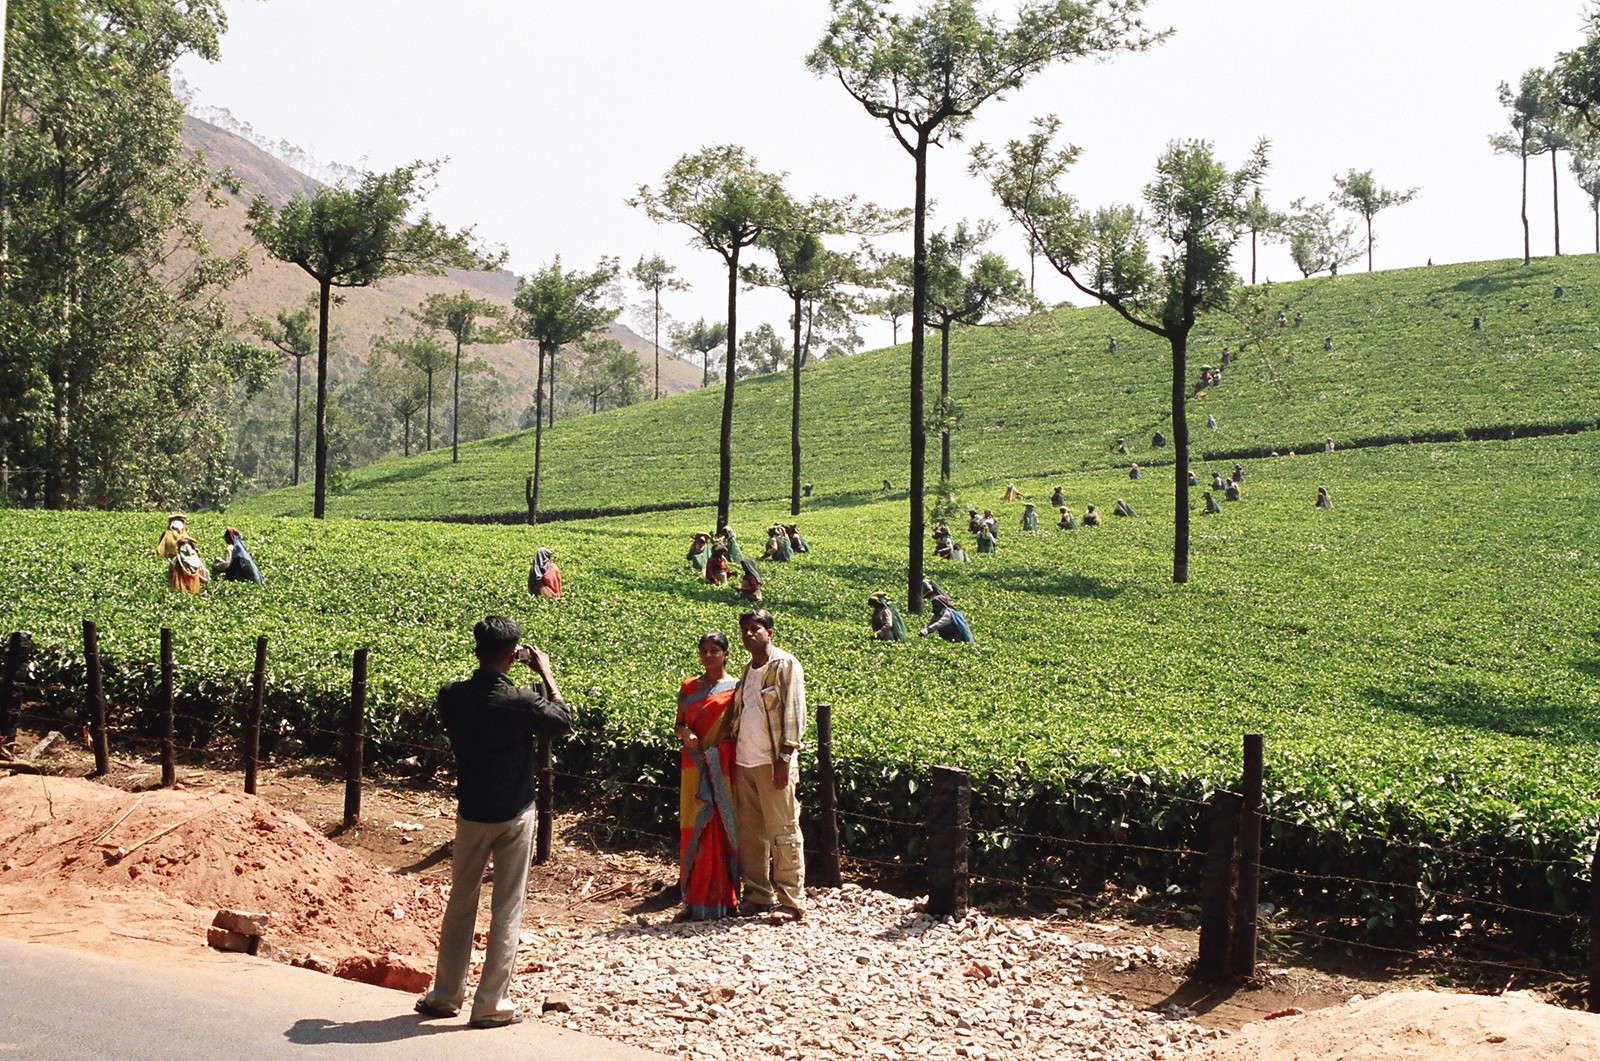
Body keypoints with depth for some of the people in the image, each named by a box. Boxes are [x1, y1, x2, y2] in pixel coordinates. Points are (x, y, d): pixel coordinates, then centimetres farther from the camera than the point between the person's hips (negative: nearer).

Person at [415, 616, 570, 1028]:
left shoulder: (451, 697, -8)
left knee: (460, 902, 17)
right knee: (506, 909, 6)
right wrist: (545, 673, 5)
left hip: (471, 813, 4)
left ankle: (445, 995, 25)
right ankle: (491, 1004, 10)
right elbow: (564, 721, -1)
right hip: (514, 816, -4)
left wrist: (492, 664, 12)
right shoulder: (522, 702, -19)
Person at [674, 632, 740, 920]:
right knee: (695, 830, 2)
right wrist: (685, 732, -10)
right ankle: (696, 900, 7)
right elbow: (677, 726, 14)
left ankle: (725, 898, 5)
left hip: (724, 767, -3)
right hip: (695, 767, 3)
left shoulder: (736, 687, 2)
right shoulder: (688, 687, 11)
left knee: (724, 828, -2)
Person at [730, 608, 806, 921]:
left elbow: (793, 713, -12)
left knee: (783, 832, -5)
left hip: (772, 763, -8)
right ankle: (757, 895, 17)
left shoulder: (785, 665, -6)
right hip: (745, 763, 8)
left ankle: (791, 901, -1)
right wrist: (733, 760, 14)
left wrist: (785, 759, -18)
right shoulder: (747, 670, 17)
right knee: (749, 832, 9)